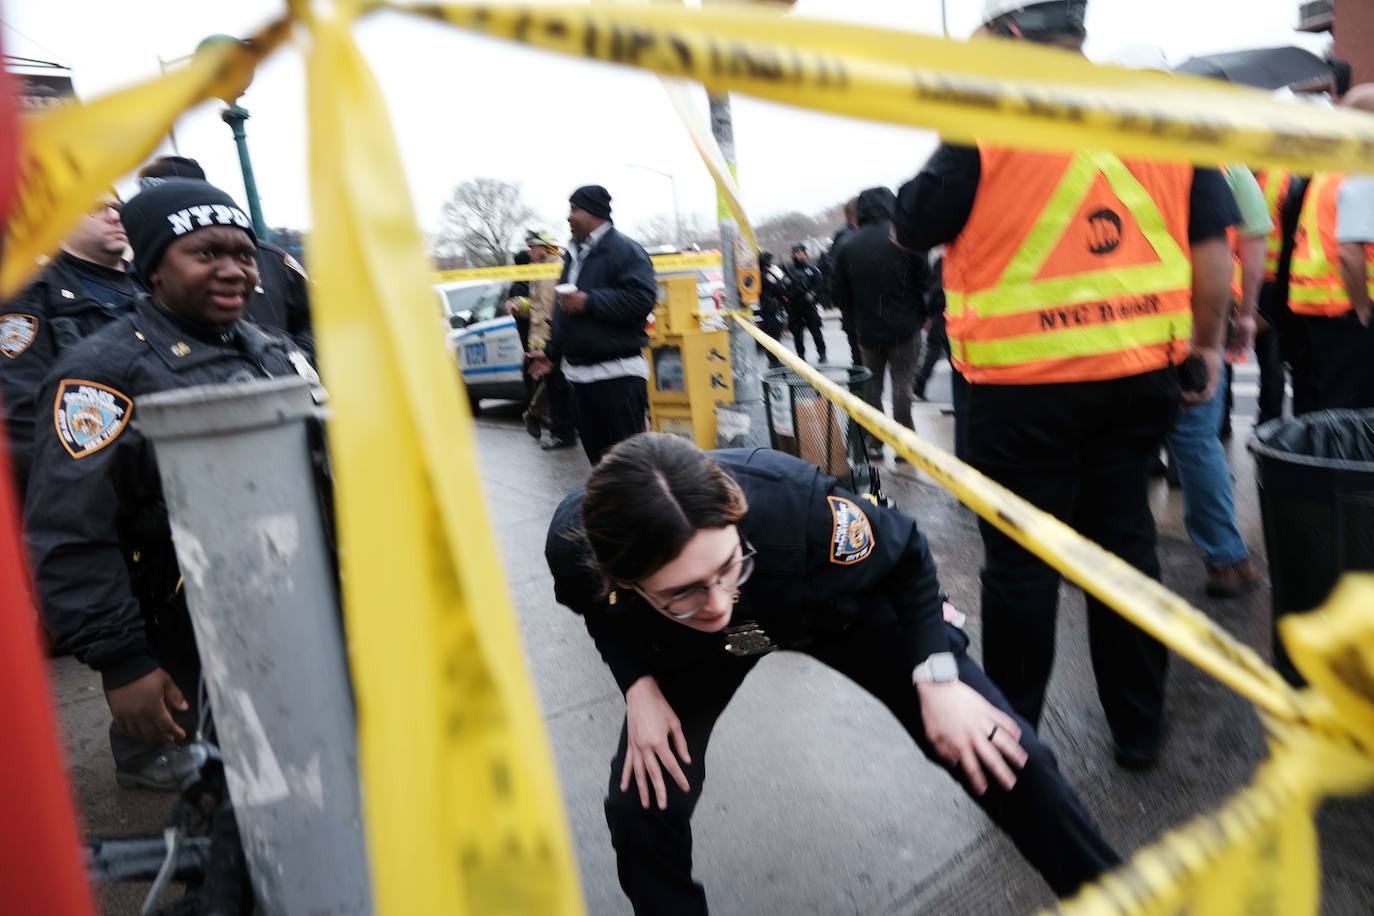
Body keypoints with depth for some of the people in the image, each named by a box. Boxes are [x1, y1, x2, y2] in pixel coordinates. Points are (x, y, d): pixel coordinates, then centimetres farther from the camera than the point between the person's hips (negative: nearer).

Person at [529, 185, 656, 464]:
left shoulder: (623, 249, -8)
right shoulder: (574, 255, 19)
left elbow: (642, 298, -21)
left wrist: (589, 302, -19)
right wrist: (552, 352, 24)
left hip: (618, 374, -9)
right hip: (579, 373, 9)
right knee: (595, 452, 14)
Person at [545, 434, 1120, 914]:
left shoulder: (794, 503, -43)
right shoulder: (575, 548, -36)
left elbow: (907, 553, -18)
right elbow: (601, 612, -6)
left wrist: (936, 678, -23)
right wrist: (639, 687, -21)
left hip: (838, 604, -1)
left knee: (998, 754, -3)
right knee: (643, 809, -13)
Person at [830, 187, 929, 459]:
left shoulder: (848, 245, -1)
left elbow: (839, 294, 2)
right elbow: (924, 280, -7)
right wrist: (921, 315, 8)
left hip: (868, 331, 3)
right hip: (904, 327, -3)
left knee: (872, 385, 14)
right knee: (902, 383, 3)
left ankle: (874, 442, 15)